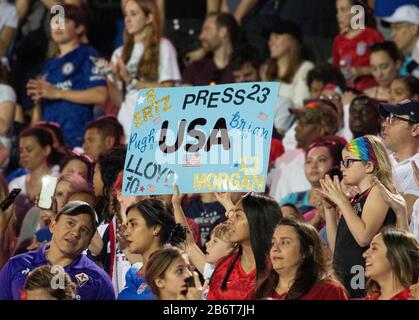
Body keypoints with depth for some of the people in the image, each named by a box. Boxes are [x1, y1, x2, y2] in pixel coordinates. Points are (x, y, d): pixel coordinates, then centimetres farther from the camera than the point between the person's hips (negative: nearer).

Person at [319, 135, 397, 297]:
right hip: (344, 278, 8)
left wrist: (341, 201, -11)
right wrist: (329, 208, 11)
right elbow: (336, 248, 17)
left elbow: (364, 237, -19)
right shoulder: (354, 199, 17)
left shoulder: (379, 190, -5)